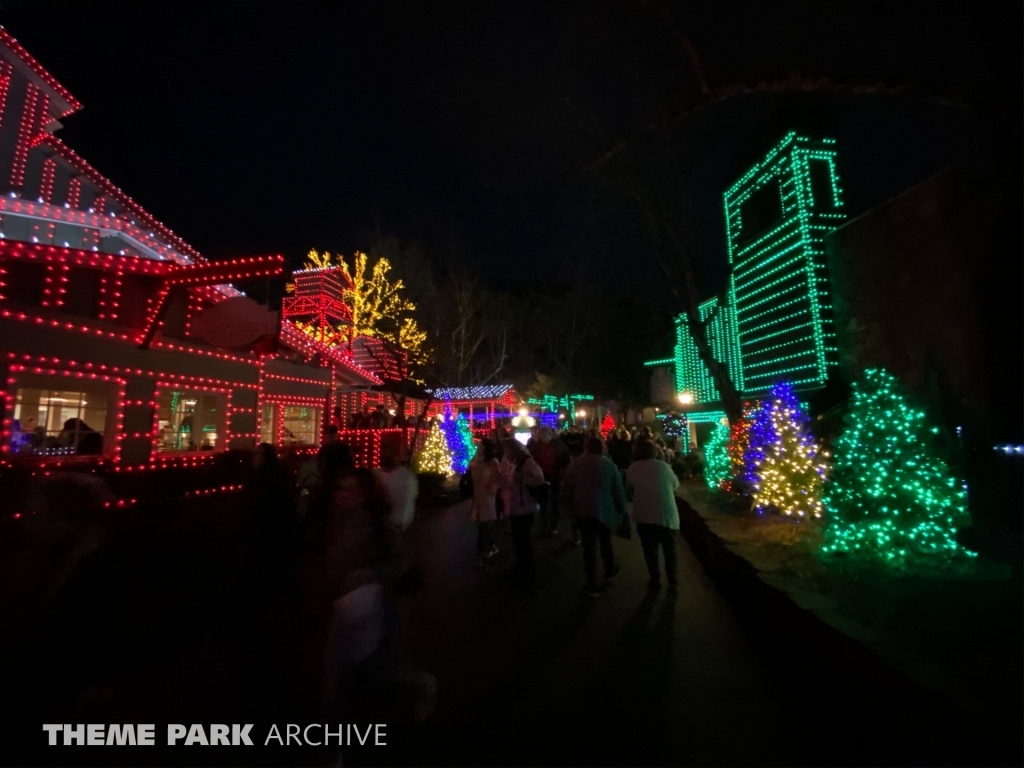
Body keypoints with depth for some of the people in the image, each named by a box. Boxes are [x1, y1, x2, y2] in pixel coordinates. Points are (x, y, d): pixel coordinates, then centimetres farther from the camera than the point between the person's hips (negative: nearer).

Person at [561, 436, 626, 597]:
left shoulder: (576, 463, -3)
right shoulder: (609, 464, -7)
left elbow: (566, 488, 0)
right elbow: (618, 490, -4)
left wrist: (571, 508, 11)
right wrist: (621, 510, 8)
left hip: (583, 511, 0)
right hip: (605, 511, 1)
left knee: (589, 547, 7)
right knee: (606, 542, 23)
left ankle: (592, 586, 12)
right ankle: (609, 572, 44)